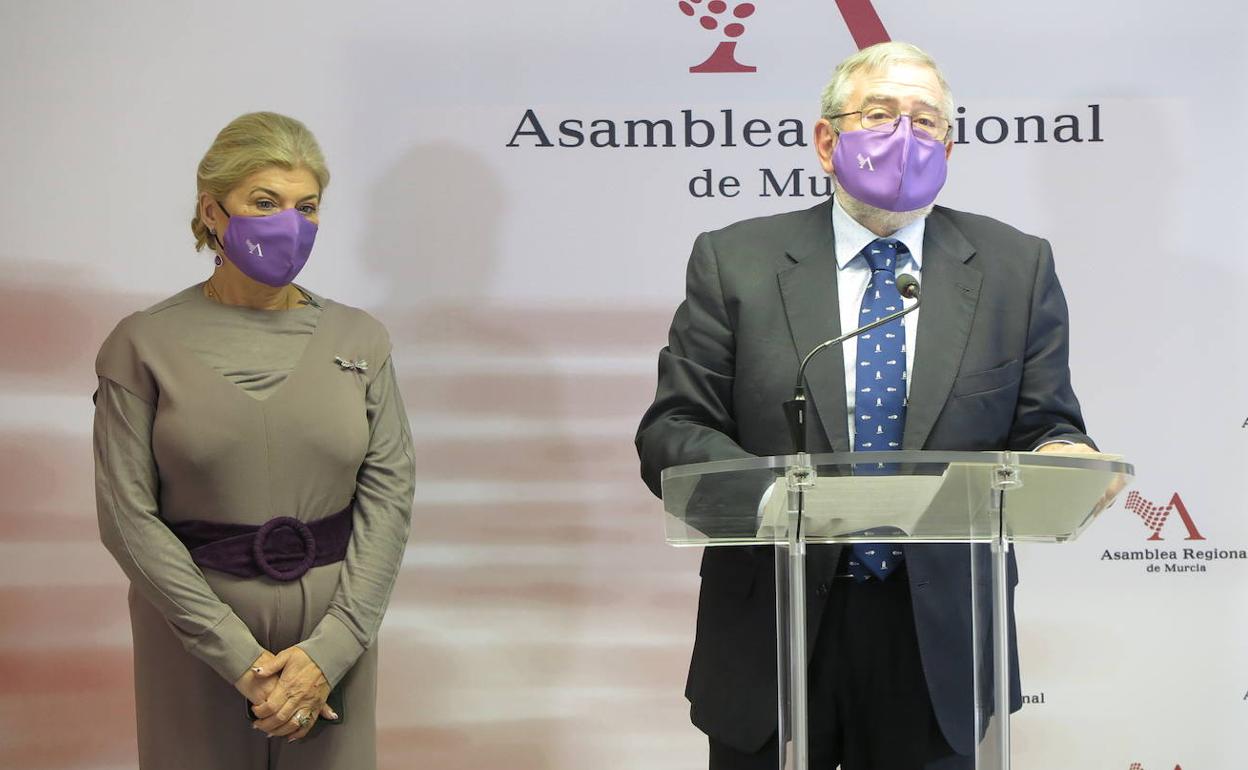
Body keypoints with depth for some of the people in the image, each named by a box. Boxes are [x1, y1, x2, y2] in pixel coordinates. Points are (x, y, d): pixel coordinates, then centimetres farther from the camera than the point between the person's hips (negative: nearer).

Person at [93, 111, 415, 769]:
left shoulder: (358, 339, 2)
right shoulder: (145, 345, -5)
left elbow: (389, 495, -3)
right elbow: (128, 515, -9)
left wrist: (329, 650, -13)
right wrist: (239, 656, -14)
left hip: (333, 627, 2)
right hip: (194, 635, -2)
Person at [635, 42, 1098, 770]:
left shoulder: (1017, 268, 6)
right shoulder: (734, 261, 2)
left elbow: (1048, 427, 4)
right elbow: (672, 430, -2)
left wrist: (1062, 463, -20)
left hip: (943, 647, 1)